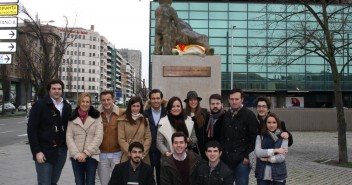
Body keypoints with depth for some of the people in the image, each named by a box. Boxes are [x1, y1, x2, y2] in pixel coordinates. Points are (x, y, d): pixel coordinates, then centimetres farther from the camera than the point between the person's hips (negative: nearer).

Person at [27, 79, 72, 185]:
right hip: (44, 151, -5)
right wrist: (37, 151, -14)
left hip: (61, 151, 5)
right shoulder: (40, 105, -6)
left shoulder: (67, 107, 10)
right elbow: (31, 129, -9)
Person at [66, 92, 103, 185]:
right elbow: (69, 137, 2)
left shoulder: (96, 116, 1)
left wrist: (86, 153, -11)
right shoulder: (73, 117, 7)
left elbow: (99, 136, -6)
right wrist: (76, 153, -10)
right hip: (76, 157, 2)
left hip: (92, 156, -2)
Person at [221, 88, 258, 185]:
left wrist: (247, 156, -12)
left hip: (242, 160, -5)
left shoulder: (249, 115, -7)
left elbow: (254, 138, -9)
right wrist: (222, 153, 7)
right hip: (227, 159, 5)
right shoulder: (226, 115, 10)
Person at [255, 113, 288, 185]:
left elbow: (282, 157, -9)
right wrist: (275, 150, -13)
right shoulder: (260, 137, 2)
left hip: (278, 174, -1)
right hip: (262, 175, 1)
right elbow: (258, 153, -12)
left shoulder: (283, 138, -1)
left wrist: (267, 159, -10)